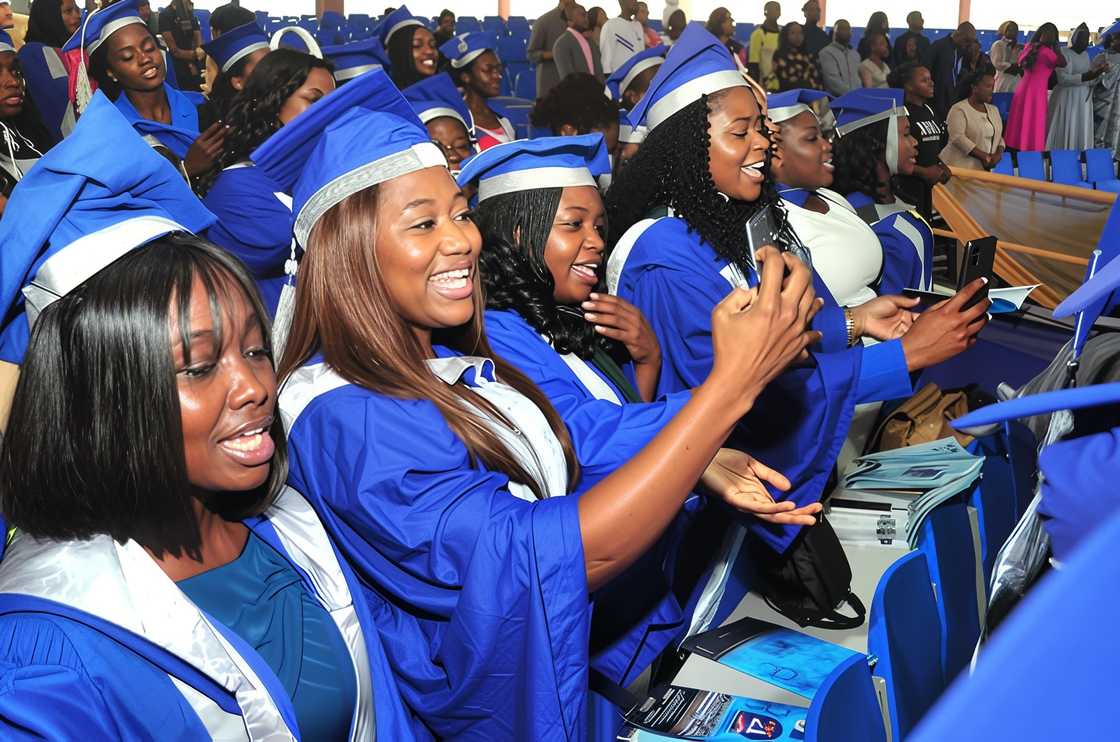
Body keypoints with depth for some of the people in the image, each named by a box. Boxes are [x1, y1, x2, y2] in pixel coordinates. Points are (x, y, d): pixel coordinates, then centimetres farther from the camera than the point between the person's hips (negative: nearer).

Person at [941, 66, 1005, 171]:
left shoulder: (994, 110, 17)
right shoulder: (959, 109, -5)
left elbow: (999, 136, 19)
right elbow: (957, 137, -17)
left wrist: (999, 153, -4)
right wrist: (984, 156, -18)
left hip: (985, 169, 6)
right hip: (960, 168, -6)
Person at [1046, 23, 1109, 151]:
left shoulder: (1086, 55, 14)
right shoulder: (1064, 53, -8)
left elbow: (1091, 82, 13)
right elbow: (1063, 79, -20)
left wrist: (1099, 72, -6)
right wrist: (1085, 77, -27)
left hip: (1083, 101, 7)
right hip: (1067, 100, -7)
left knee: (1081, 135, 5)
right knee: (1064, 134, -7)